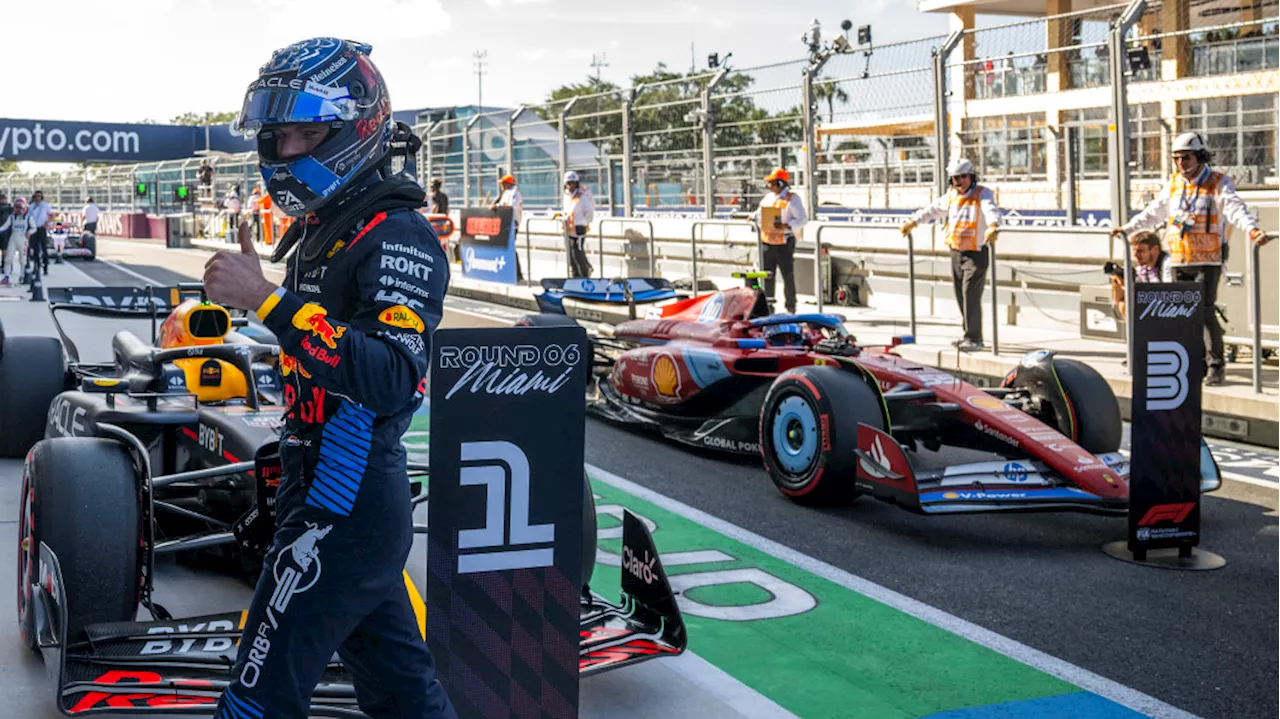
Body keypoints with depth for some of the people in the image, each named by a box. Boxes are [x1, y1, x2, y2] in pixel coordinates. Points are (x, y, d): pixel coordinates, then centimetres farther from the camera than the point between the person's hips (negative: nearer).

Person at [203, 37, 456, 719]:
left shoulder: (398, 236, -17)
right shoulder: (322, 231, 13)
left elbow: (392, 379, -32)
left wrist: (269, 301, -33)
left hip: (345, 505, -10)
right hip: (348, 500, 10)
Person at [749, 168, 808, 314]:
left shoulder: (792, 199, -5)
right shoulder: (767, 197, 14)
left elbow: (803, 219, -9)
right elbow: (760, 213, 22)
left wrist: (787, 226, -23)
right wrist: (754, 217, -1)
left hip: (784, 243, -6)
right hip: (767, 241, 6)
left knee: (788, 276, -2)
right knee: (767, 275, 8)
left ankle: (791, 307, 5)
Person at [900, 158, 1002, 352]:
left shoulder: (982, 194, -9)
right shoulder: (951, 196, 9)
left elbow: (991, 210, -29)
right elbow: (932, 210, 21)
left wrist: (993, 226, -50)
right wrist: (913, 222, 15)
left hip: (976, 253, -6)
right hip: (956, 253, 6)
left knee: (970, 294, -14)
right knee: (961, 295, 8)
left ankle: (973, 338, -10)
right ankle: (972, 335, 19)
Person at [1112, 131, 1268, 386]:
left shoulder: (1218, 183, -3)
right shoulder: (1175, 184, 13)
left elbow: (1235, 209, -19)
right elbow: (1154, 212, 24)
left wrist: (1252, 230, -37)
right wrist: (1127, 228, 25)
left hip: (1208, 261, -5)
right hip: (1180, 261, 6)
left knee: (1204, 311, -13)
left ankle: (1216, 365, -5)